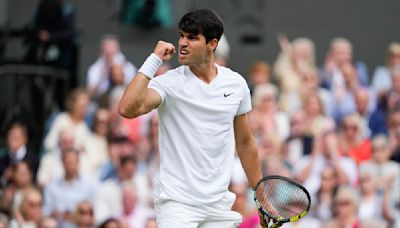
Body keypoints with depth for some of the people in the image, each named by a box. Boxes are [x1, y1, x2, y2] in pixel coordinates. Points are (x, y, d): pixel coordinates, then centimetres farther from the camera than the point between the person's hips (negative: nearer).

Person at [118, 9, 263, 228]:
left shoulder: (236, 84, 6)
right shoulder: (169, 83, -7)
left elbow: (245, 143, 16)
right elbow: (128, 109, -26)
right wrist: (154, 60, -20)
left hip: (218, 205, 4)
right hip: (177, 202, -4)